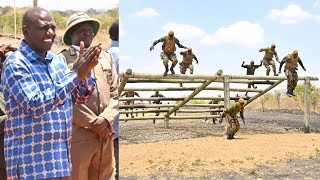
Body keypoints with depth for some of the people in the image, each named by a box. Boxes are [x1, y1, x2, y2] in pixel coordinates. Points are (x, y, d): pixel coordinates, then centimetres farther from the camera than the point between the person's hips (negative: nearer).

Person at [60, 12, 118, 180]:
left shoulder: (106, 57, 17)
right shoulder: (62, 59, -3)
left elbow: (115, 93, 11)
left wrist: (106, 119, -5)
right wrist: (92, 122, -10)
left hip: (105, 135, 5)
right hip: (77, 135, -5)